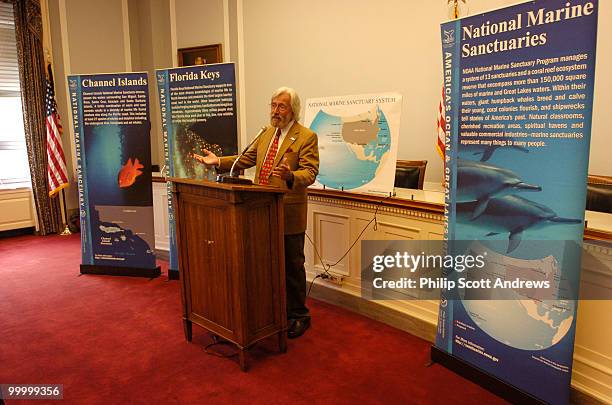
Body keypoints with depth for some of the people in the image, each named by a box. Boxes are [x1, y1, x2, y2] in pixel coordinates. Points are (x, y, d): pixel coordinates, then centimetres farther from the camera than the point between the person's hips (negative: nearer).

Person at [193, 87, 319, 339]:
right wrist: (219, 161, 6)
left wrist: (290, 175, -40)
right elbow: (247, 159, 17)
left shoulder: (307, 137, -10)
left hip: (288, 214, -6)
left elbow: (310, 173, -19)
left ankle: (298, 316, 22)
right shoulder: (267, 133, 13)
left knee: (292, 266, 6)